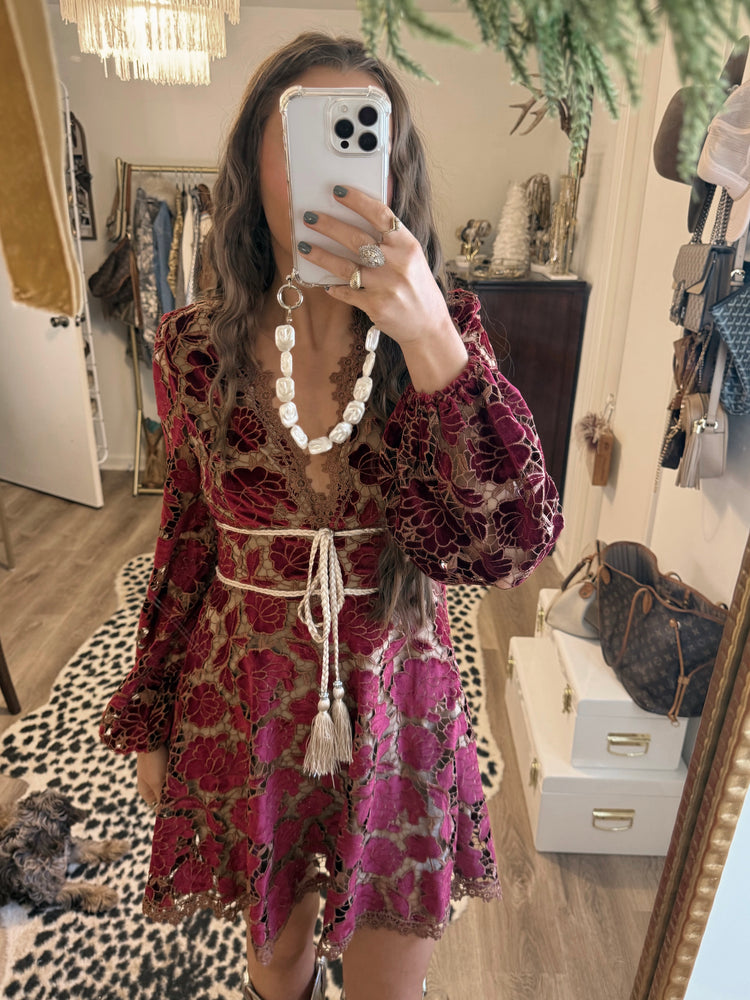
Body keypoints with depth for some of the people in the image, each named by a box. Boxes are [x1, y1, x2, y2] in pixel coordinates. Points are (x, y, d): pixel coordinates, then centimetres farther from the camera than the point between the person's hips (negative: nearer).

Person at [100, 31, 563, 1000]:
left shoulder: (443, 331, -11)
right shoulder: (197, 348, -9)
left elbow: (510, 547, -22)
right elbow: (187, 539, 1)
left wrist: (430, 341, -33)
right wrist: (146, 720, 8)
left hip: (393, 703, 0)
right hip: (246, 702, 1)